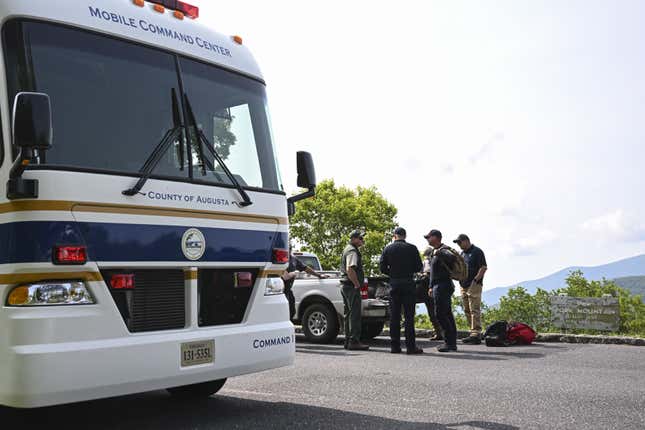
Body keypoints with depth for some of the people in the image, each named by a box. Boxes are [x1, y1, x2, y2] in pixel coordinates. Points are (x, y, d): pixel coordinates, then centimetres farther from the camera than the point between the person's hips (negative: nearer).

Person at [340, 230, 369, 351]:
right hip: (352, 286, -11)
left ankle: (348, 341, 17)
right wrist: (357, 284, -19)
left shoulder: (347, 249, 20)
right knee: (355, 314, -10)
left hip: (345, 285, 11)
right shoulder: (352, 251, -13)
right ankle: (354, 342, -11)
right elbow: (350, 269, -25)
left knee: (349, 314, 13)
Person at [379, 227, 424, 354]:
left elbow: (382, 267, 1)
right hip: (408, 284, -2)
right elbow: (419, 267, -1)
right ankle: (410, 346, -3)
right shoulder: (412, 248, -2)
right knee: (409, 315, -1)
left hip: (394, 284, 2)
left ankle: (395, 346, 7)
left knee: (394, 316, 6)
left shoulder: (388, 249, 3)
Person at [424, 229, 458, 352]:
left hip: (443, 286, -10)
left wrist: (439, 253, -30)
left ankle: (450, 343, -9)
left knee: (440, 314, -11)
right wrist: (431, 287, 27)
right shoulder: (435, 252, 19)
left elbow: (452, 257, -37)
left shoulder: (443, 250, -12)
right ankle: (452, 343, 14)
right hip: (439, 286, 10)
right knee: (447, 315, 10)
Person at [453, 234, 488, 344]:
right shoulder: (462, 253, 19)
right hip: (464, 285, 9)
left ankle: (476, 334, -10)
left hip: (474, 285, -9)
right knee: (467, 310, 9)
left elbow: (484, 268, -12)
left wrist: (475, 280, -16)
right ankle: (474, 333, 15)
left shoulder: (477, 252, -6)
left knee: (474, 310, -10)